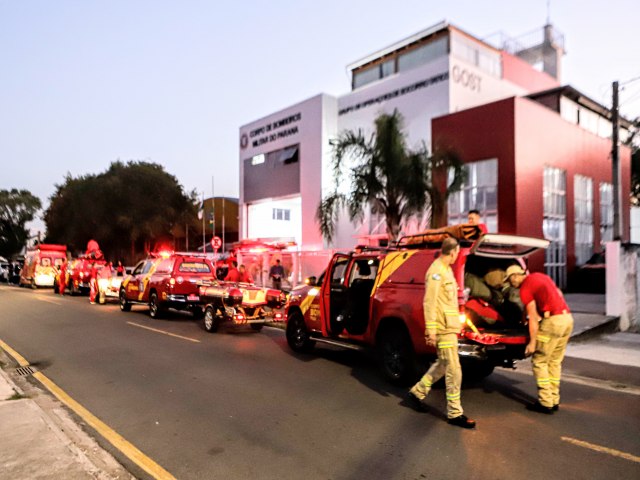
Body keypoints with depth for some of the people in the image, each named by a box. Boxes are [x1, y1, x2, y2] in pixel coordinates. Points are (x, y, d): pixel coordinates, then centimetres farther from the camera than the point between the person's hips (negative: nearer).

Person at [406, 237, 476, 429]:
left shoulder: (445, 269, 14)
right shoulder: (437, 271, -16)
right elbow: (429, 302, -20)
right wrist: (431, 330, -21)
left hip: (448, 327, 10)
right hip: (444, 329, -10)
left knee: (442, 365, 19)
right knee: (454, 371, -2)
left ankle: (416, 392, 31)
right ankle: (455, 414, 9)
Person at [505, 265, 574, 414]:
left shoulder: (525, 289, -8)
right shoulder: (540, 276, 16)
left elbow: (533, 318, -11)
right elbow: (559, 294, 21)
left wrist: (532, 342, -8)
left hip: (553, 321, -9)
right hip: (567, 318, 9)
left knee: (539, 362, 1)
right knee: (554, 362, 16)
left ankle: (545, 403, 4)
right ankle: (554, 401, 21)